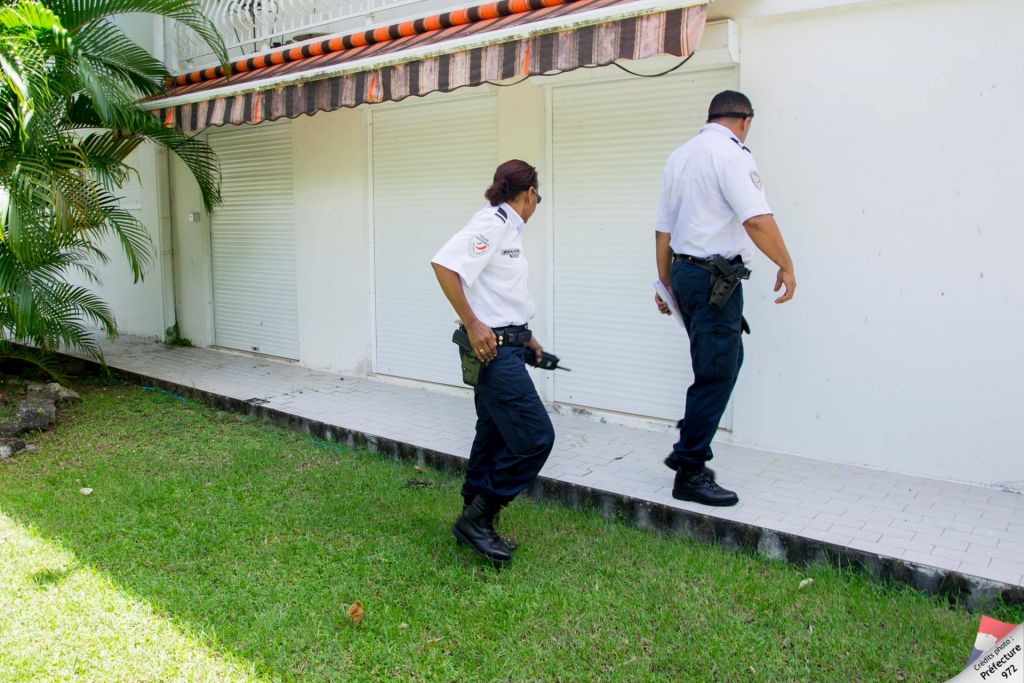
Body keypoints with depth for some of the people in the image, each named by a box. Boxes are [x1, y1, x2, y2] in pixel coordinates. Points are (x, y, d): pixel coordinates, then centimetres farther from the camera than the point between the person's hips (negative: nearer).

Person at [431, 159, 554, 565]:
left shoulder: (507, 228, 16)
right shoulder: (492, 223, -13)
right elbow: (444, 264, -23)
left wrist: (523, 335, 22)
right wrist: (472, 324, -22)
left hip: (504, 347, 10)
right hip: (492, 348, -10)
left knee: (494, 439, 15)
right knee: (536, 437, -10)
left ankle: (474, 527, 26)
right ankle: (477, 517, 2)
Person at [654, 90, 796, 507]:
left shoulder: (680, 156, 15)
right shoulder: (730, 153, -11)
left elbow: (663, 229, 17)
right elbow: (757, 218, -23)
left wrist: (666, 281, 23)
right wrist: (786, 266, -12)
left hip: (684, 271, 9)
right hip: (716, 278, -9)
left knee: (724, 362, 19)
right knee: (716, 374, -3)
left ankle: (688, 450, 24)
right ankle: (690, 473, 4)